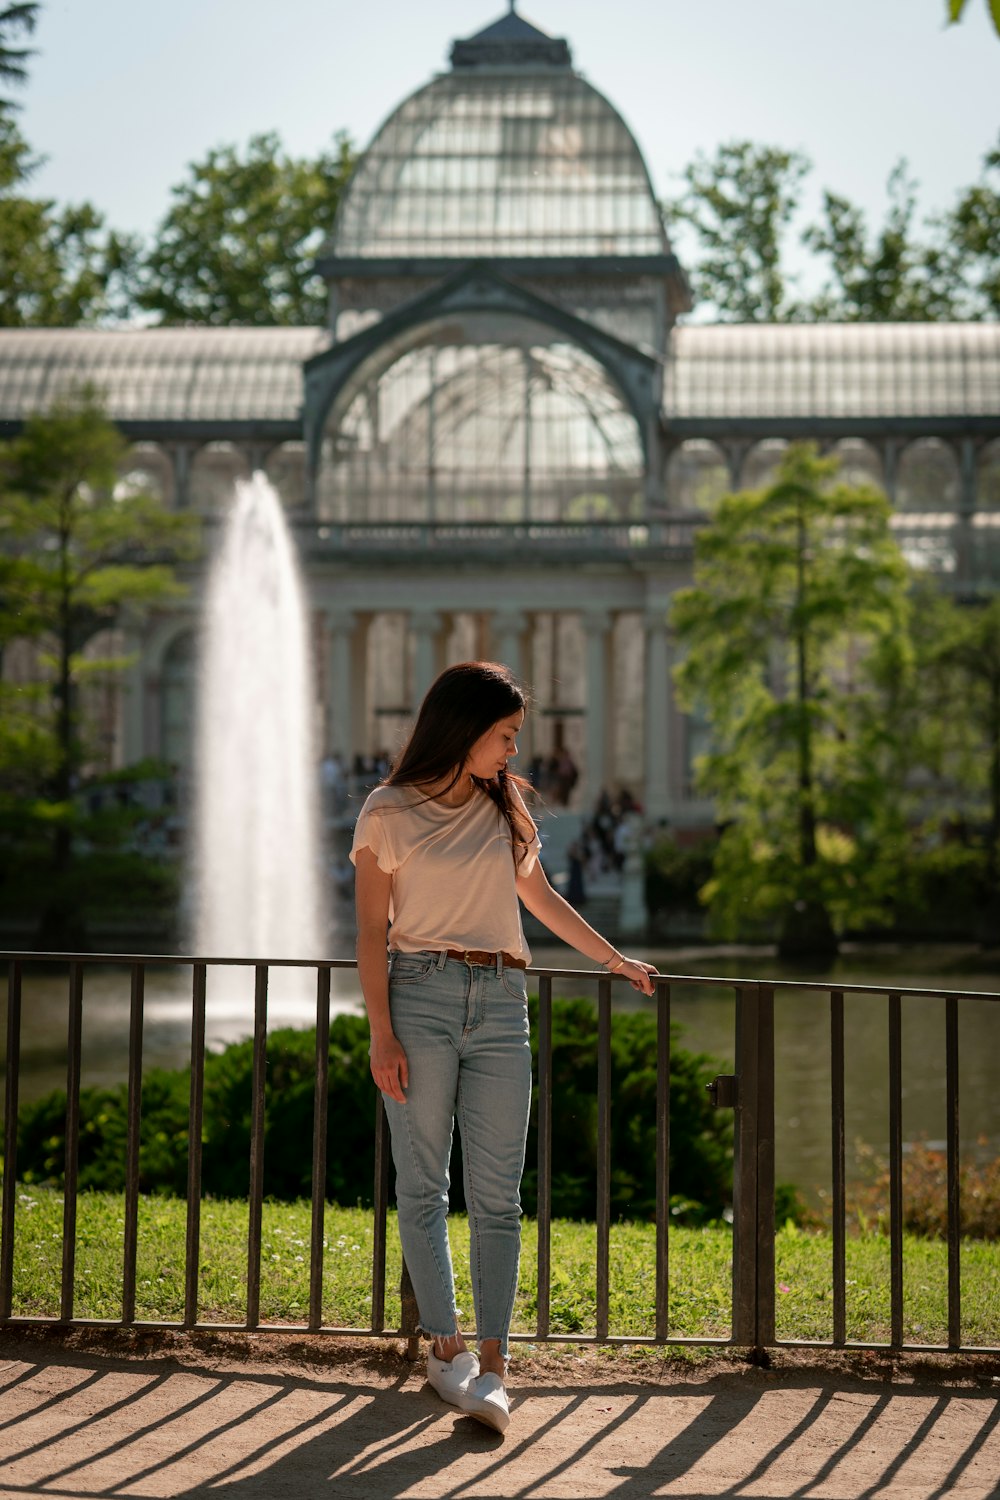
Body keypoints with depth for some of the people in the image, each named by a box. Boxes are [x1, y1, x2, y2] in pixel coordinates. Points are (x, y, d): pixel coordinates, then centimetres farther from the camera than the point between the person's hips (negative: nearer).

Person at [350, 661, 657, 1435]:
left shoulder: (505, 808, 13)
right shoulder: (389, 813, 0)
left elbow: (540, 896, 27)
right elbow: (372, 930, -1)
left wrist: (614, 959, 31)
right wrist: (382, 1033, -8)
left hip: (501, 1004, 3)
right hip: (421, 998, -3)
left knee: (497, 1195, -4)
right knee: (423, 1187, 2)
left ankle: (491, 1367, -6)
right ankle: (445, 1344, 11)